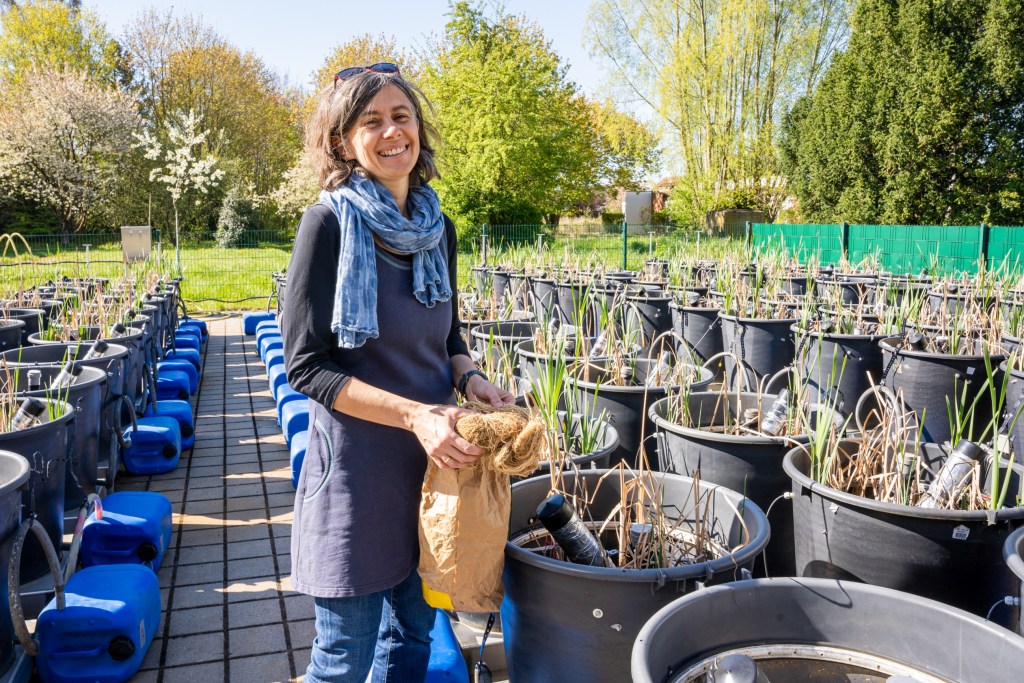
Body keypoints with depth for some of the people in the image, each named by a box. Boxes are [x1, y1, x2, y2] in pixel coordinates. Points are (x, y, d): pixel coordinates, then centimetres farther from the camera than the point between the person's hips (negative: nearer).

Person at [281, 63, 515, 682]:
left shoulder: (439, 229, 5)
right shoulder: (331, 223, -12)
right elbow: (306, 364, -15)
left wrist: (472, 379, -6)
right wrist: (416, 413, -23)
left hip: (433, 463, 6)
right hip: (357, 467, -6)